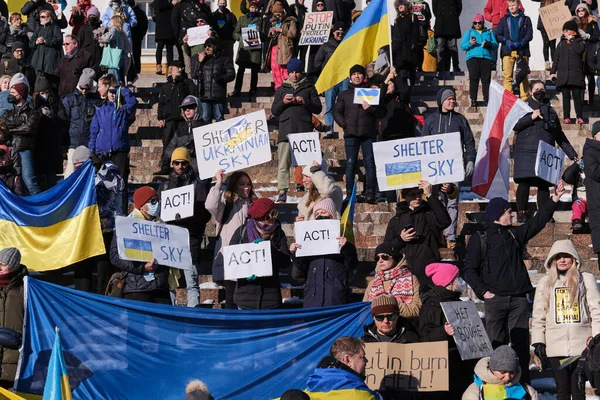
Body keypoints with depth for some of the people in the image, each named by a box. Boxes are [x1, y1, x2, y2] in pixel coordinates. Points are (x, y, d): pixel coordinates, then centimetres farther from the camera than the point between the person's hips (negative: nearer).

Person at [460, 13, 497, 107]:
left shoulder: (489, 33, 23)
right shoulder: (469, 32, 21)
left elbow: (495, 45, 12)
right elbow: (462, 46, 10)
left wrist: (488, 44, -9)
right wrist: (470, 43, -11)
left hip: (487, 57, 1)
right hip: (473, 57, -1)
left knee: (486, 79, -8)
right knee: (473, 79, -11)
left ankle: (487, 99, -8)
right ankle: (473, 100, -13)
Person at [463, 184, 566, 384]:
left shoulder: (515, 234, 16)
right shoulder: (479, 240, 3)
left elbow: (538, 221, 12)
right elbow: (470, 269, 0)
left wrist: (555, 198, 3)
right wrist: (483, 291, -9)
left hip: (519, 299, 4)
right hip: (495, 299, -4)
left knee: (521, 344, 4)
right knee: (497, 344, -3)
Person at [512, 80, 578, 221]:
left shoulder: (550, 110, 20)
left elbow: (559, 135, 23)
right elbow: (513, 125, -3)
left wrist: (572, 153, 20)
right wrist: (531, 117, -12)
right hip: (526, 152, -3)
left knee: (544, 184, -3)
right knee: (524, 183, -9)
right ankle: (522, 212, 1)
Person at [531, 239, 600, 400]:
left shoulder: (586, 279, 6)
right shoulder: (545, 282, 12)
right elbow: (538, 315, 12)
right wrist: (538, 342, 5)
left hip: (581, 344, -2)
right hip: (555, 346, 2)